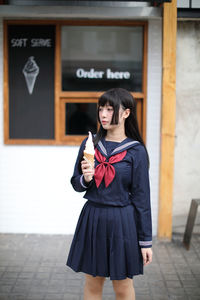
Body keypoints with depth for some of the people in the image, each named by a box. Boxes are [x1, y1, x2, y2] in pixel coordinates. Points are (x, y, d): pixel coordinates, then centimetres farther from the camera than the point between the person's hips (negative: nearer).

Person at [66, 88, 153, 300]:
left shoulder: (135, 150, -7)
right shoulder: (90, 144, 3)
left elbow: (141, 197, -6)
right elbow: (76, 185, 9)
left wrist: (146, 241, -5)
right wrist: (85, 179, -15)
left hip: (122, 222, -3)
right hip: (92, 219, 3)